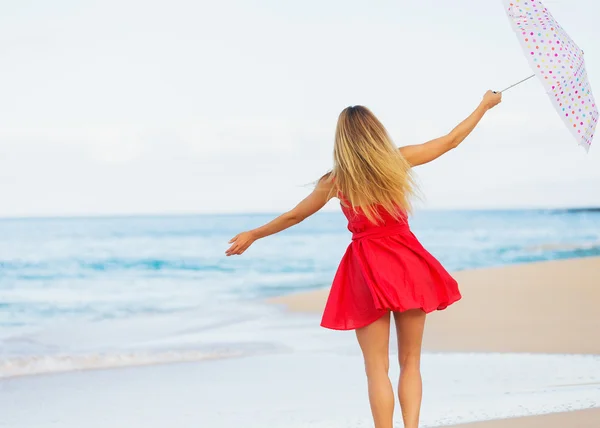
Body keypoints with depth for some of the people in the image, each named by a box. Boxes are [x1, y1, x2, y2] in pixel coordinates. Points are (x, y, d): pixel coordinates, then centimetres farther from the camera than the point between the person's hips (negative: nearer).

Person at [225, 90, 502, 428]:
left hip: (367, 272, -1)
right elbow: (452, 140, 12)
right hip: (407, 264, 1)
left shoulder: (337, 179, 0)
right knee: (410, 362, 10)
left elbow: (294, 216, 11)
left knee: (377, 367, 3)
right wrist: (485, 106, 26)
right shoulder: (399, 159, 1)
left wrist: (253, 235, 25)